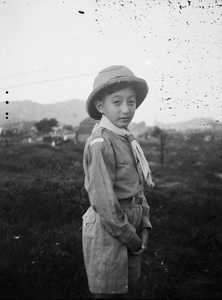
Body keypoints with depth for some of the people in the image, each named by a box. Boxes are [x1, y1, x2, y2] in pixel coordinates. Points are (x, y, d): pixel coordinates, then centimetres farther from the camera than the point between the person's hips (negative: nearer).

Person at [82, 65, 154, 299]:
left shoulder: (126, 139, 7)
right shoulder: (100, 143, -19)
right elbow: (103, 201, -22)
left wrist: (144, 227, 4)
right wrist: (130, 237, -14)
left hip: (130, 227, 8)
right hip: (107, 230, -8)